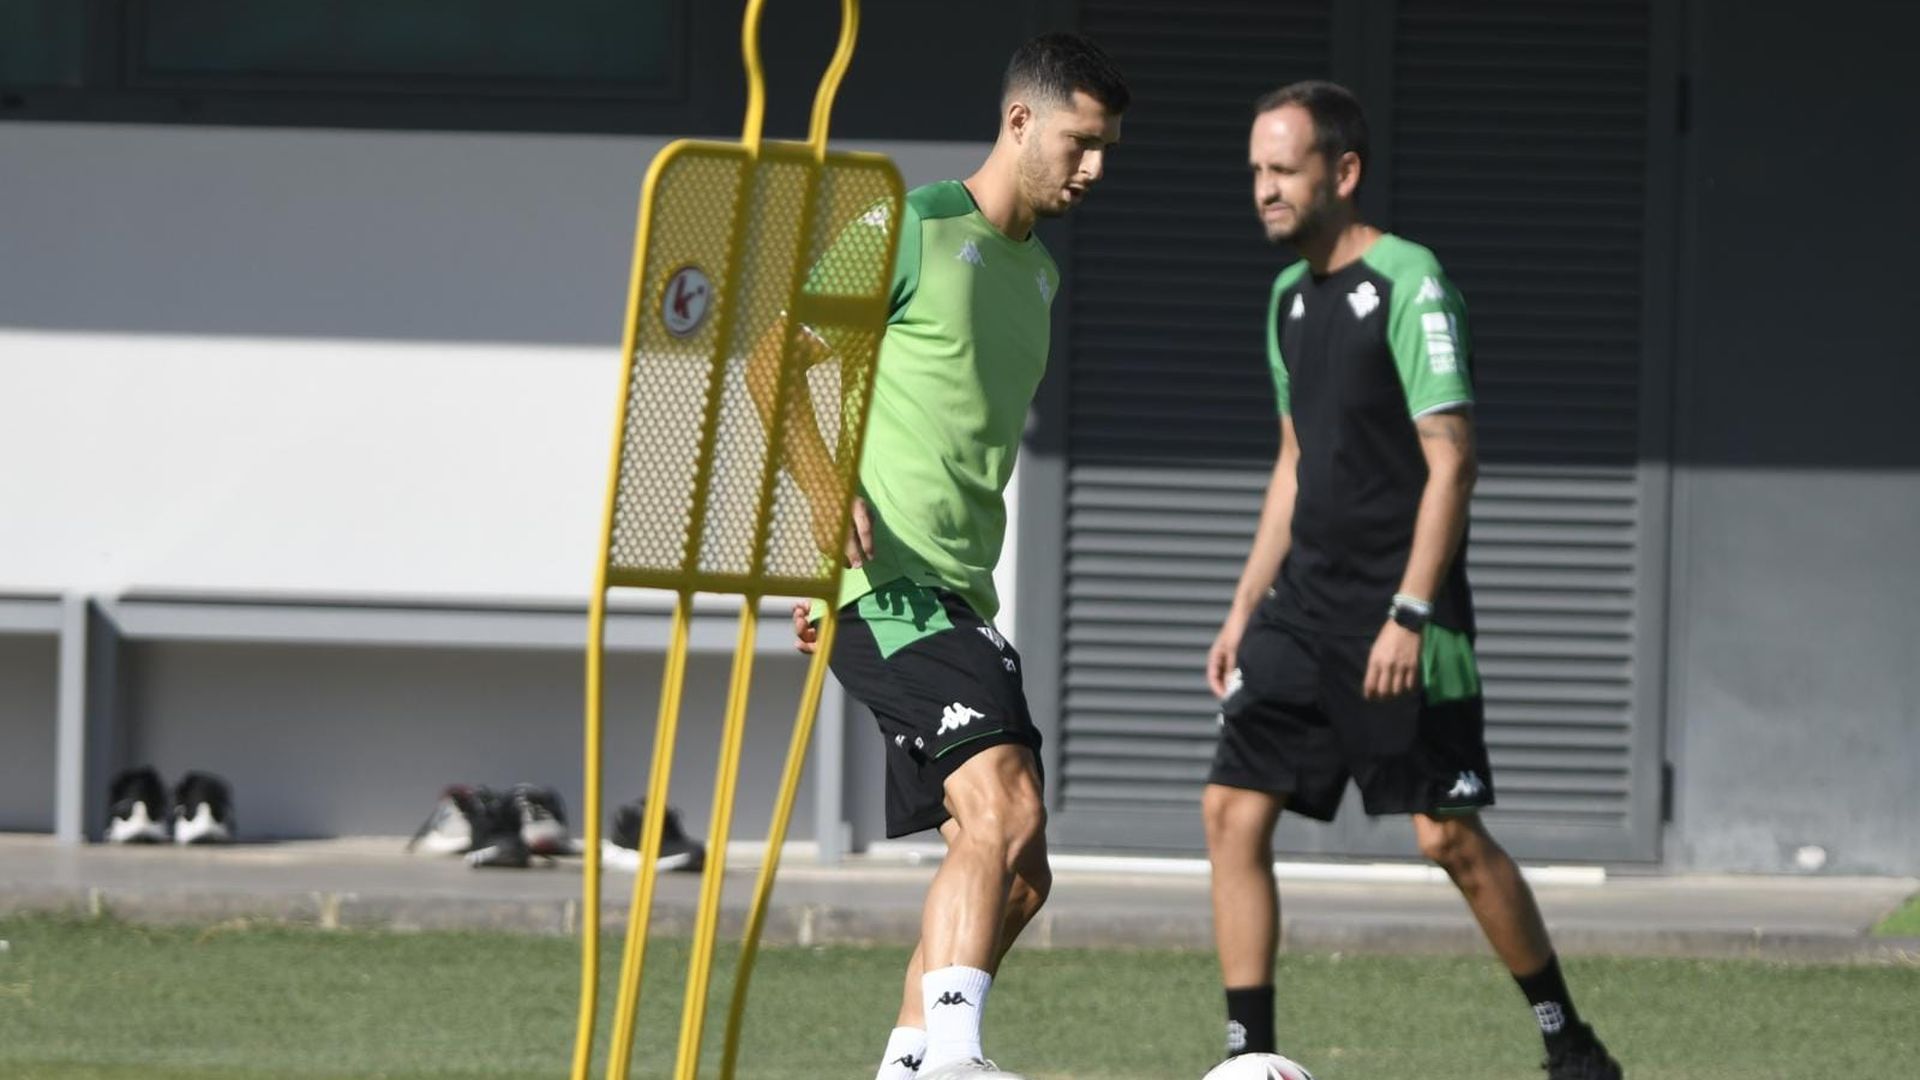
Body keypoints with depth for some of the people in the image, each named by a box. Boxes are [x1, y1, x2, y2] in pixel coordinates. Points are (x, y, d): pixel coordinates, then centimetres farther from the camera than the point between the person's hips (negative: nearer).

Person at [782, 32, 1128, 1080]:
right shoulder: (912, 230, -4)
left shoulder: (1039, 274, 21)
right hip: (891, 586, -9)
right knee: (1004, 808, -25)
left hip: (961, 597, 9)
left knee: (1014, 874, 7)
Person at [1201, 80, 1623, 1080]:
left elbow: (1451, 459, -16)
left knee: (1448, 835, -5)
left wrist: (1409, 614, -21)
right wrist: (1245, 608, 18)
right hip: (1306, 606, 8)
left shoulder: (1409, 285, -12)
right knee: (1233, 808, -3)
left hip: (1401, 617, -8)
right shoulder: (1290, 297, 14)